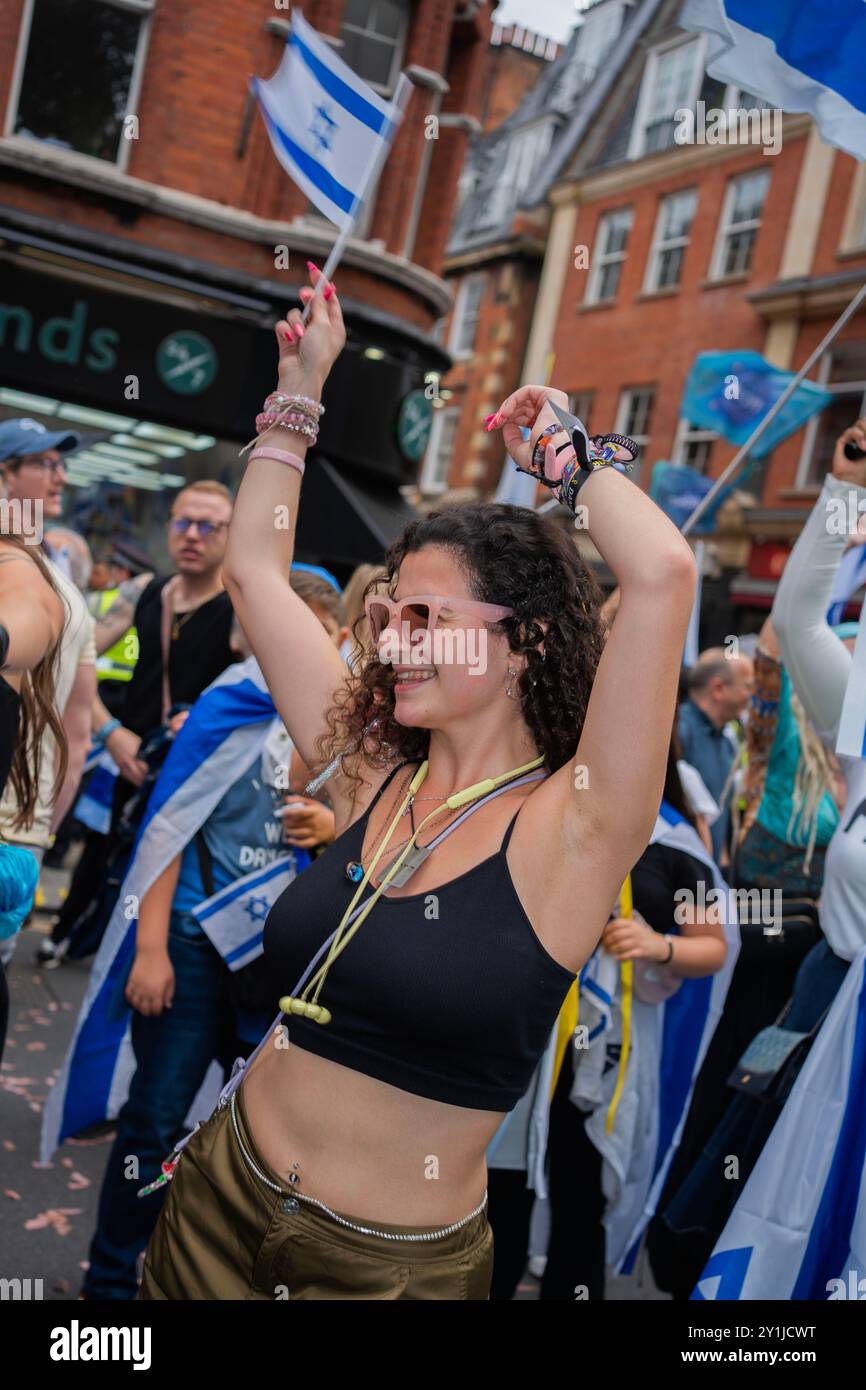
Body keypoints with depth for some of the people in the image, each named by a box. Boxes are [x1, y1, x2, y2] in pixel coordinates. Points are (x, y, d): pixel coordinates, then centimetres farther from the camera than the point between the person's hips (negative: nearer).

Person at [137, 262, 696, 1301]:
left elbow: (663, 573, -31)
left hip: (394, 1261, -4)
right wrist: (299, 390, 4)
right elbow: (252, 570, 5)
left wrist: (562, 449, -14)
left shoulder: (569, 827, -18)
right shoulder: (371, 774, -2)